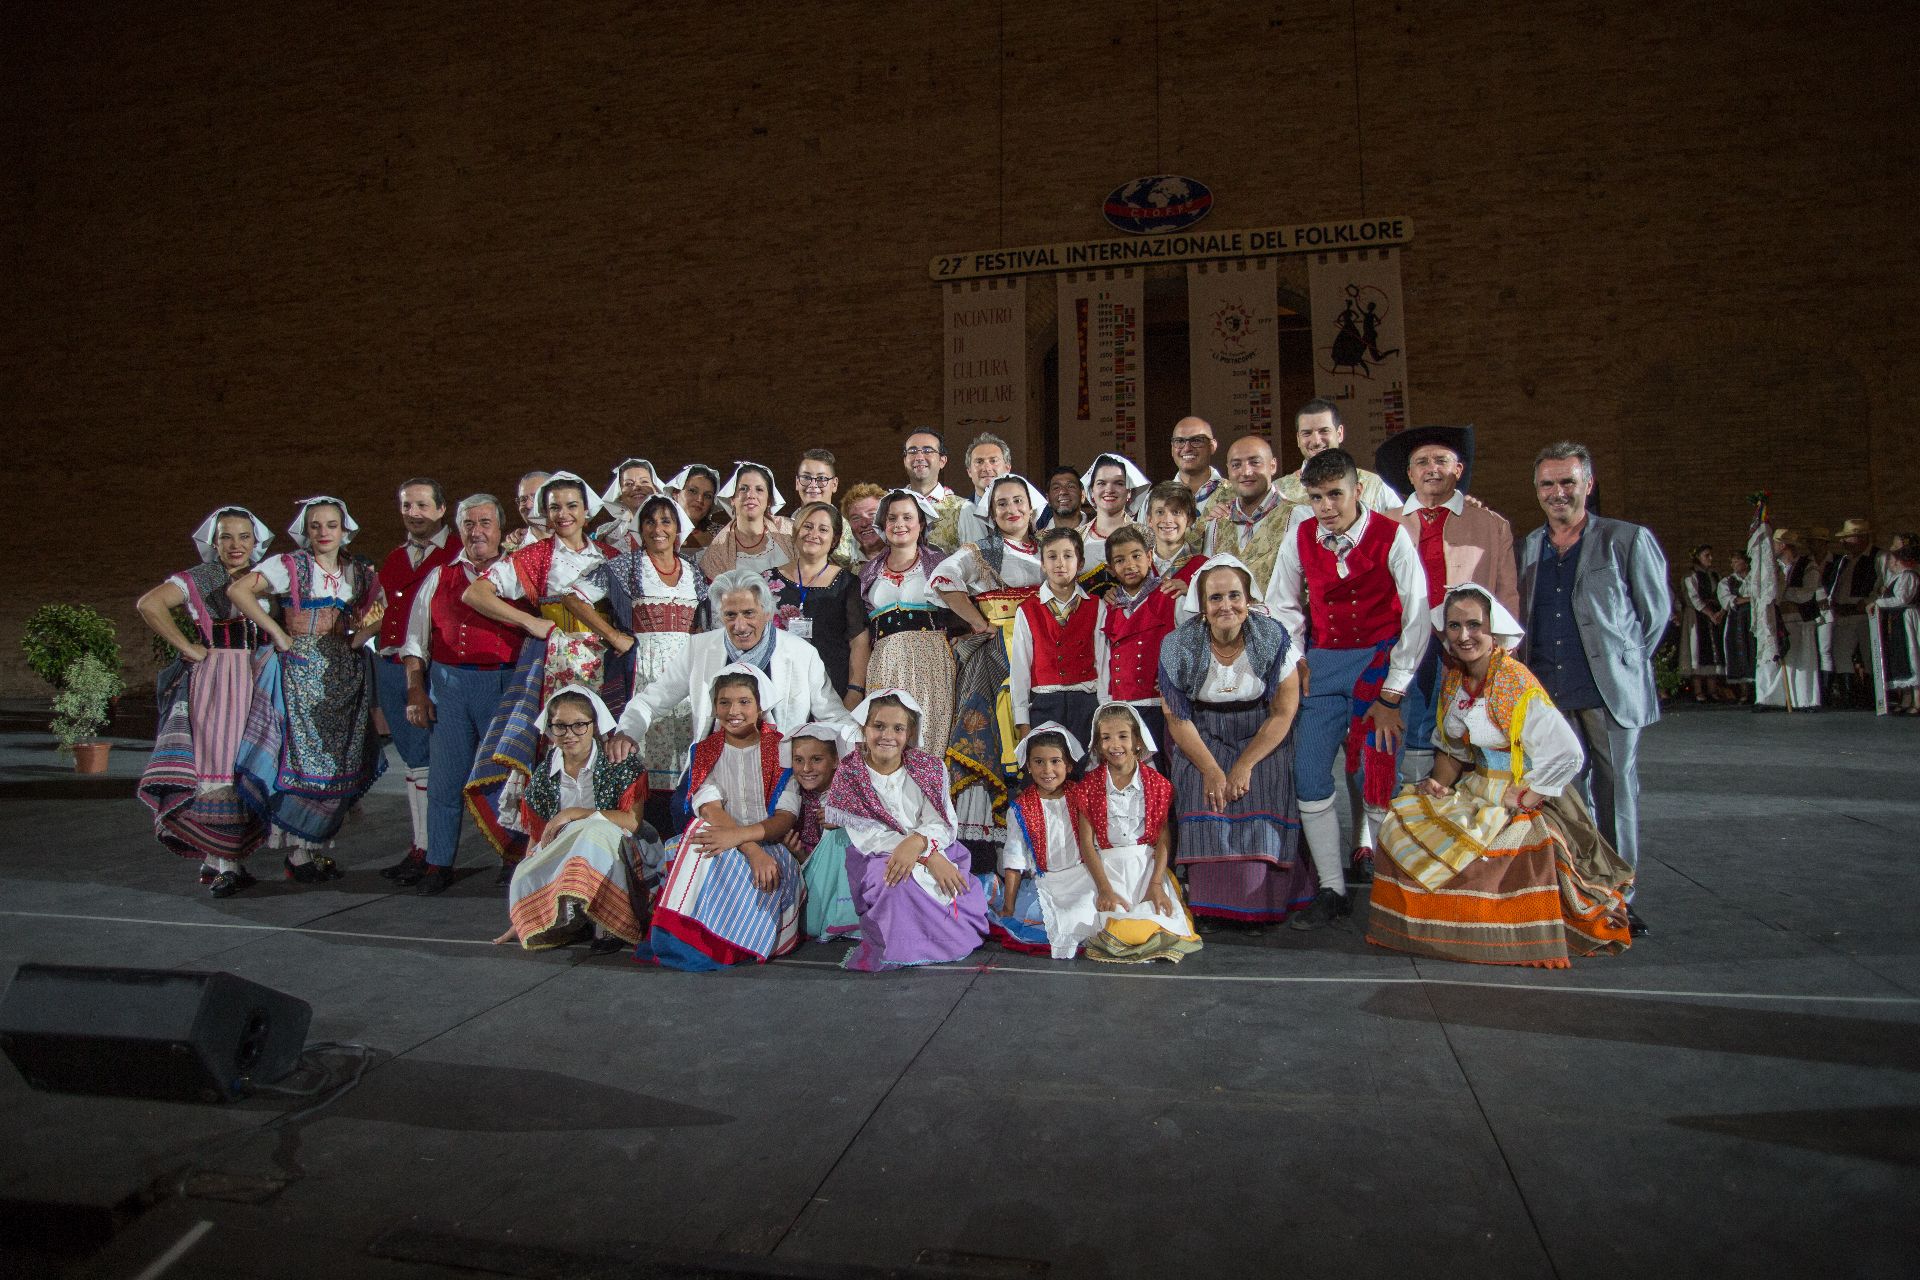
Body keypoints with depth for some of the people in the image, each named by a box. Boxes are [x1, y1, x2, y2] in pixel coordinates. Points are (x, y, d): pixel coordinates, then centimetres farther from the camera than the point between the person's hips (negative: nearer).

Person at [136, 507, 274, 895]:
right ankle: (221, 863, -3)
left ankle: (229, 858, 13)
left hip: (259, 679, 4)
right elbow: (149, 605, -12)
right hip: (214, 682, -4)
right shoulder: (199, 579, 1)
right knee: (215, 764, -7)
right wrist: (188, 648, -12)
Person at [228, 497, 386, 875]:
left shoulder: (360, 571, 10)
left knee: (340, 759, 3)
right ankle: (298, 853, 0)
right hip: (300, 671, -4)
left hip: (344, 672, 4)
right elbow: (238, 591, -13)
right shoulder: (290, 566, -2)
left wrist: (361, 636, 2)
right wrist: (277, 632, -14)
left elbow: (380, 610, 20)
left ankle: (313, 847, 13)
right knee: (303, 756, -8)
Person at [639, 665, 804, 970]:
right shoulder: (704, 753, 12)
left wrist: (740, 835, -24)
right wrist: (752, 850, -24)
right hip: (722, 842, 1)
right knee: (702, 830, -33)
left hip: (771, 847, -1)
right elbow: (710, 810, -5)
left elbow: (786, 818, -4)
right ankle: (680, 936, -28)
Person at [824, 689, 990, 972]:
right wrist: (929, 856, -27)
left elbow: (942, 825, -8)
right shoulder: (848, 775, -7)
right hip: (877, 858, -2)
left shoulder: (929, 767, 0)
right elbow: (869, 837, -15)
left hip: (936, 851, 3)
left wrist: (917, 842, -34)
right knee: (897, 881, -35)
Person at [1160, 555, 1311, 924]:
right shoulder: (1179, 647, -11)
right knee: (1205, 796, -23)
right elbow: (1177, 718, -8)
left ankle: (1260, 905, -6)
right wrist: (1212, 769, -18)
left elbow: (1283, 714, -8)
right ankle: (1210, 904, -10)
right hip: (1201, 739, 0)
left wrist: (1245, 765, -17)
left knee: (1262, 800, -22)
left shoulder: (1274, 639, -12)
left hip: (1262, 739, 0)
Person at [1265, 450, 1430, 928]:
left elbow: (1417, 617, -10)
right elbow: (1282, 606, 12)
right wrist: (1296, 660, 2)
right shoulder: (1299, 540, -1)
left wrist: (1392, 694, -11)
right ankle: (1333, 891, 11)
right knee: (1308, 775, -1)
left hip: (1381, 660, -4)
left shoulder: (1391, 536, -10)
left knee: (1378, 777, -8)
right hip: (1323, 663, 4)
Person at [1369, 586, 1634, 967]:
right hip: (1475, 790, 7)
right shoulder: (1453, 680, 5)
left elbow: (1567, 755, -22)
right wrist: (1439, 782, -2)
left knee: (1467, 840, -29)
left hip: (1525, 800, -7)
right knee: (1404, 818, -11)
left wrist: (1519, 800, -20)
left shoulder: (1517, 684, -18)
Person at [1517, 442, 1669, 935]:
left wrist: (1622, 664, 8)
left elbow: (1656, 613, 7)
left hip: (1611, 692, -3)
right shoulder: (1527, 548, 12)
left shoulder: (1628, 540, 1)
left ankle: (1619, 899, 13)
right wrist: (1530, 675, 10)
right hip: (1549, 692, 3)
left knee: (1616, 795, 3)